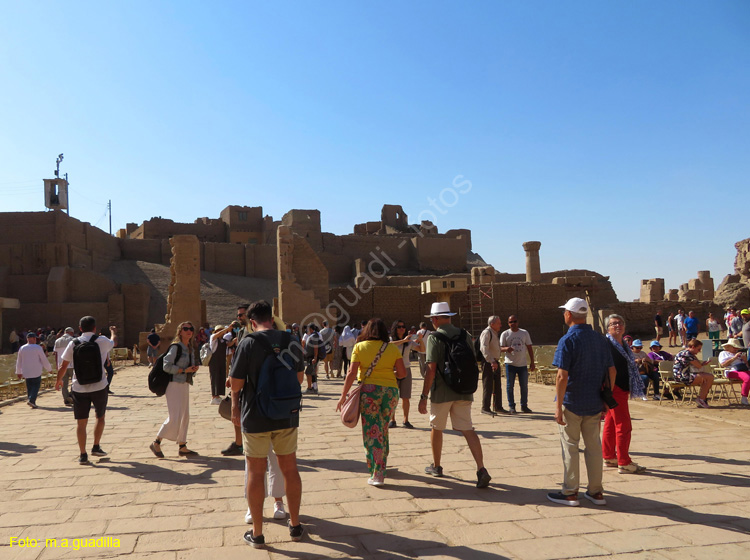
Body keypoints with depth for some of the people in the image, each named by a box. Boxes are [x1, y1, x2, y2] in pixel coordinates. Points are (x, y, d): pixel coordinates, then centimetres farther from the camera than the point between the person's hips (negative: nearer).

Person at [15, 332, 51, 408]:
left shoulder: (22, 348, 5)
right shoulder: (38, 348, -9)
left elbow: (18, 361, 13)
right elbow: (44, 360, -5)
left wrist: (18, 372, 24)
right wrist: (48, 368, 9)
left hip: (26, 372, 5)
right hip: (36, 371, -5)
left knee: (29, 387, 12)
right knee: (36, 386, 1)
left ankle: (32, 402, 11)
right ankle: (31, 400, -16)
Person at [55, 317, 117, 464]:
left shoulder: (73, 344, -1)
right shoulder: (102, 341, -3)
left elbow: (63, 366, 4)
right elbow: (114, 343, 21)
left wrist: (58, 380, 22)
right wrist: (114, 332, 43)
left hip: (79, 389, 1)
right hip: (99, 387, -1)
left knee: (81, 422, 8)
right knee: (100, 417, 20)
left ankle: (83, 454, 8)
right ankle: (96, 447, 21)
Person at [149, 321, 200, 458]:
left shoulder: (191, 349, 15)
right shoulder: (175, 347, -10)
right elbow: (167, 366, -17)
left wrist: (194, 369, 2)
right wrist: (184, 370, -19)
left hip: (185, 385, 9)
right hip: (175, 384, -8)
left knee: (185, 416, 10)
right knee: (175, 417, -11)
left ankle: (182, 447, 18)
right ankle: (156, 443, 4)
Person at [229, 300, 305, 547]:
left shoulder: (248, 342, -14)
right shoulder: (291, 341, -2)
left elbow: (236, 383, -11)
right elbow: (299, 378, 9)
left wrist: (235, 406, 8)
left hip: (256, 418, -3)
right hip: (287, 416, 3)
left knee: (256, 473, 9)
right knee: (290, 469, 15)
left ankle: (257, 533, 19)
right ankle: (295, 525, 28)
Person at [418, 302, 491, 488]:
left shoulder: (434, 337, -10)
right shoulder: (465, 335, 6)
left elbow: (431, 369, -16)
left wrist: (423, 396, -13)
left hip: (441, 392, -4)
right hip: (464, 392, 4)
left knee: (436, 428, 15)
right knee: (467, 430, 4)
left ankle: (436, 466, 29)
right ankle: (481, 469, -10)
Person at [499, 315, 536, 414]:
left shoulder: (524, 333, 9)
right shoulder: (505, 334, 3)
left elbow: (529, 347, 12)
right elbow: (500, 347, 1)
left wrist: (532, 362, 8)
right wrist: (507, 348, -23)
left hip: (523, 364, 2)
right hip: (510, 364, -2)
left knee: (524, 386, 7)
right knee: (510, 386, 0)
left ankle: (524, 406, 20)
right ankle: (511, 406, 10)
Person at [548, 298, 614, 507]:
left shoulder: (567, 340, -15)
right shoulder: (600, 339, 5)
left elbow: (562, 376, -20)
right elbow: (611, 371, 7)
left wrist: (558, 407, -16)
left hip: (572, 403, -6)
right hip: (594, 403, 6)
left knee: (570, 447, 4)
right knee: (594, 446, 14)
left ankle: (570, 493, 11)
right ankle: (596, 492, 22)